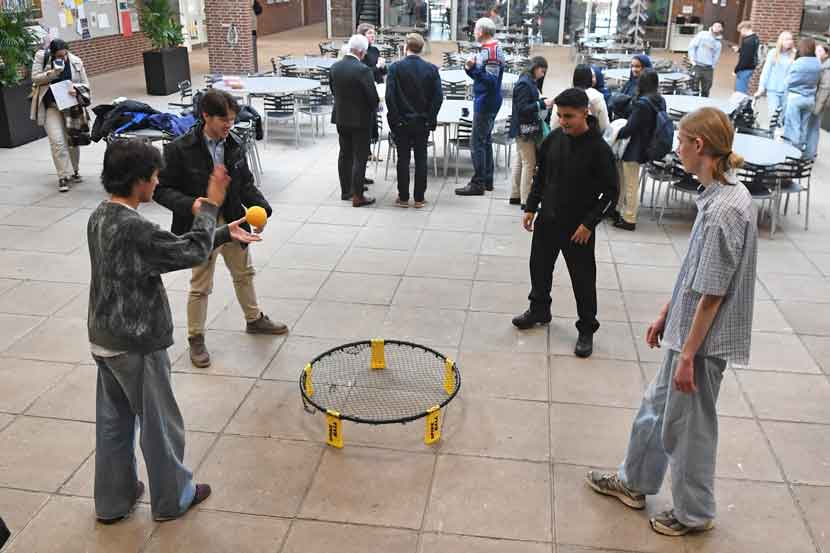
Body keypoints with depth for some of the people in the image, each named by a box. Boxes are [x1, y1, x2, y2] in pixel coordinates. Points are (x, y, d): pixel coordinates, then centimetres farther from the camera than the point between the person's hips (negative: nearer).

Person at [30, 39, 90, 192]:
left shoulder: (76, 61, -1)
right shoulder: (41, 57, -4)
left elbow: (85, 84, 4)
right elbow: (35, 77, -4)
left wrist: (76, 88, -19)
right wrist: (52, 73, -20)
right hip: (51, 107, -2)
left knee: (72, 141, 11)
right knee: (57, 141, -14)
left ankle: (73, 171, 30)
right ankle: (64, 176, -11)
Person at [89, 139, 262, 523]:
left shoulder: (102, 217, 3)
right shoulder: (132, 228, -28)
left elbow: (170, 247, 8)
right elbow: (193, 252, -20)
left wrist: (224, 233, 7)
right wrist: (210, 207, -8)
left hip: (105, 340, 9)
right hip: (136, 345, -9)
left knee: (113, 421, 20)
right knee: (159, 424, 11)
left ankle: (113, 501, 35)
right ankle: (173, 498, 29)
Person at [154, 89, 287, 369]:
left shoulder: (234, 145, -3)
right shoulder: (180, 149, -19)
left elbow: (246, 184, 5)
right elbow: (162, 189, -14)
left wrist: (260, 208, -13)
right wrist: (190, 205, -32)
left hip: (232, 222, 6)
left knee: (244, 273, 23)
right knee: (200, 286, 7)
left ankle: (254, 319, 46)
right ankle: (196, 338, 25)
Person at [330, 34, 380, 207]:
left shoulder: (335, 67, -1)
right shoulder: (363, 70, -21)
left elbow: (334, 91, 9)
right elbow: (373, 97, -17)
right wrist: (373, 110, 3)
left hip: (341, 118, 7)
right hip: (360, 119, -7)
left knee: (345, 154, 17)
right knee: (360, 158, 1)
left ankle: (345, 191, 26)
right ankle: (357, 196, 4)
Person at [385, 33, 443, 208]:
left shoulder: (395, 68, -8)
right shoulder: (431, 69, -2)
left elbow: (389, 96, -12)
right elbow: (438, 97, -5)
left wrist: (394, 118, -4)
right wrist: (431, 118, 2)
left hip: (401, 122, -1)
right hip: (423, 122, 1)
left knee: (403, 160, 6)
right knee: (421, 160, 7)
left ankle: (403, 198, 10)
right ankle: (419, 198, 10)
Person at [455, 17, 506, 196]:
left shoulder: (490, 52, -17)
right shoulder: (493, 49, 14)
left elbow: (491, 80, -25)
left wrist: (473, 69, -35)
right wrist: (471, 68, 6)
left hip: (485, 102, -11)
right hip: (488, 101, 11)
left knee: (478, 142, -8)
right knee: (485, 140, 16)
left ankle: (478, 184, -5)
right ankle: (487, 180, 23)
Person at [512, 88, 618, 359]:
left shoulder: (599, 148, -17)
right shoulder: (553, 138, -2)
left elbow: (610, 192, -13)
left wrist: (589, 223, -16)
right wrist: (531, 207, 6)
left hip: (578, 228, -5)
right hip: (547, 220, 6)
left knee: (583, 279, 3)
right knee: (539, 267, 19)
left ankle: (587, 330, 19)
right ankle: (539, 310, 43)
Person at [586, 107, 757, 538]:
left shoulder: (724, 210, -26)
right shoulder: (721, 195, 3)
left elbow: (712, 294, -24)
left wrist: (688, 356, -19)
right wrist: (666, 315, 18)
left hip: (702, 341, -9)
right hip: (687, 328, 9)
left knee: (688, 425, 10)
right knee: (657, 408, 23)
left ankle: (693, 513, 31)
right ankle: (633, 482, 43)